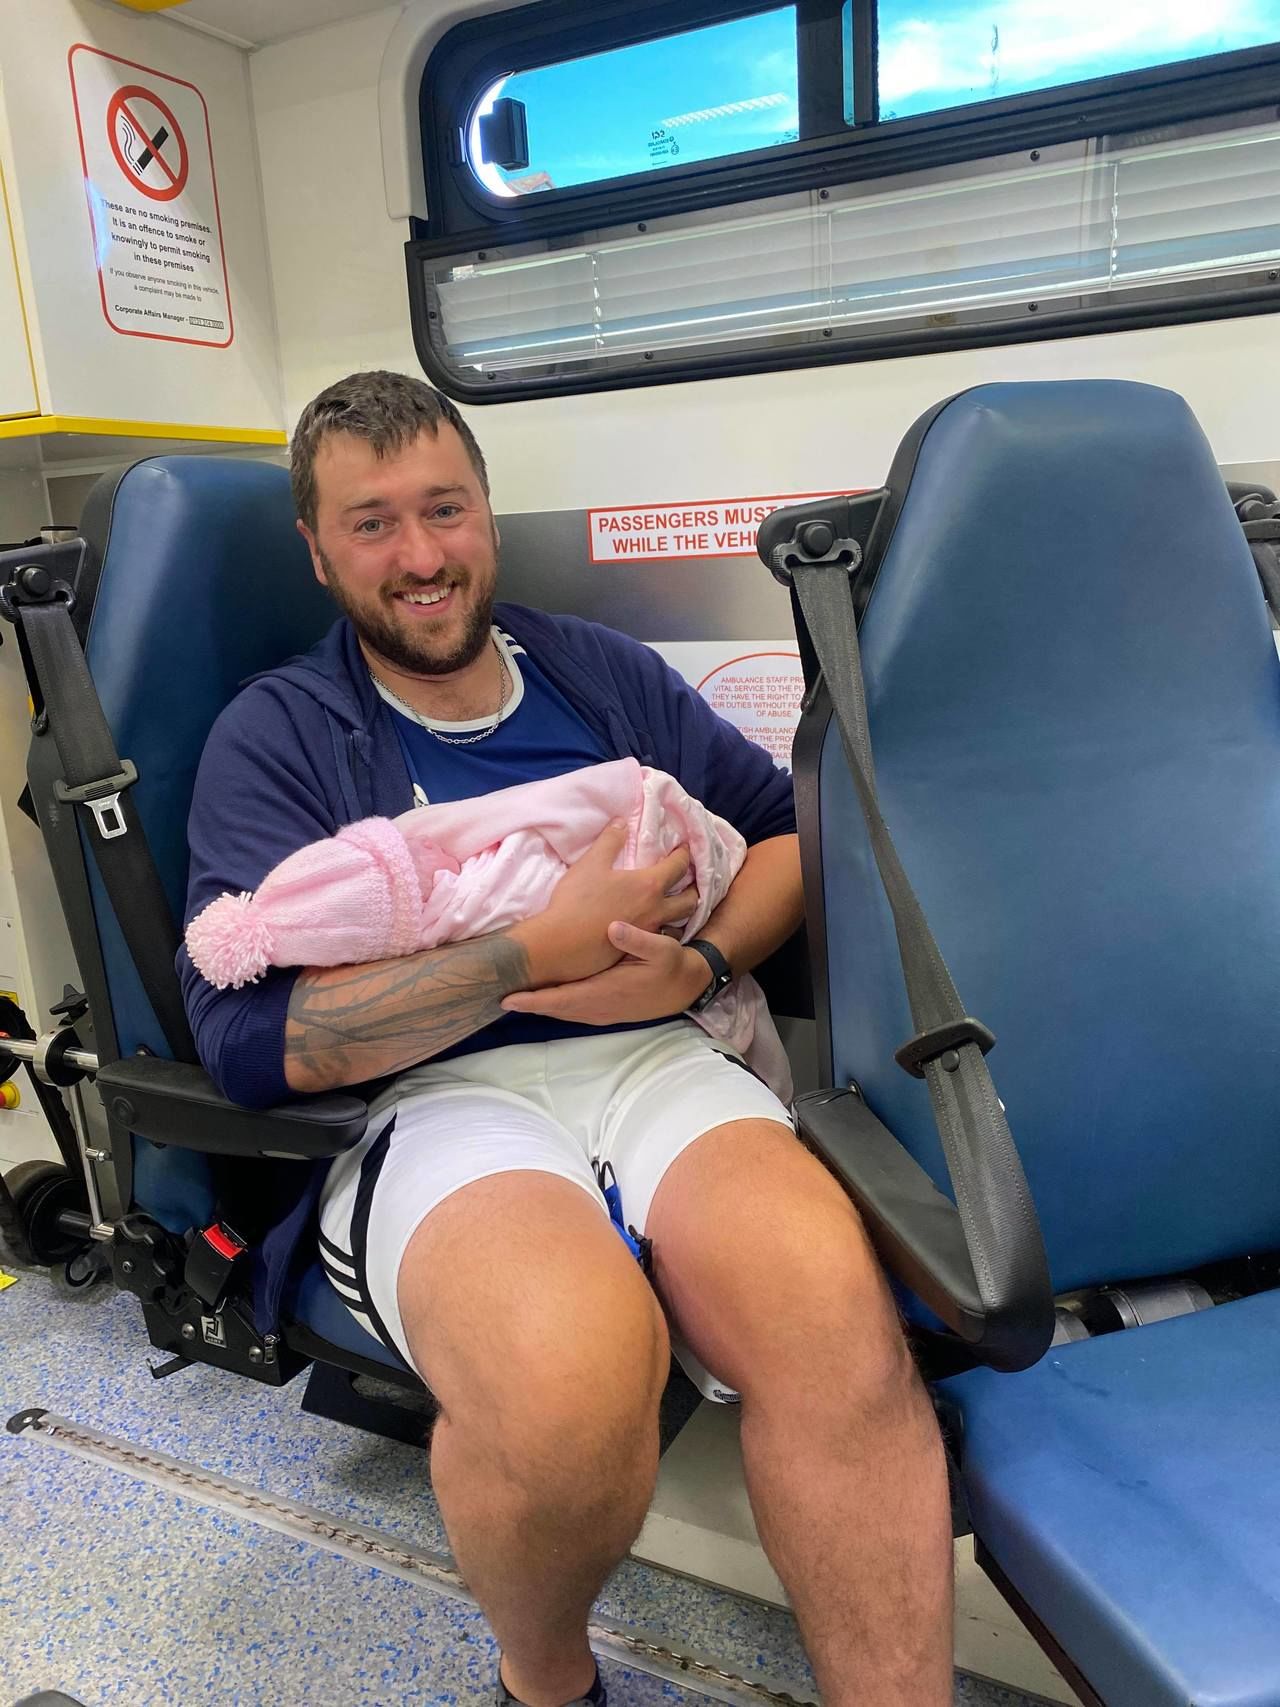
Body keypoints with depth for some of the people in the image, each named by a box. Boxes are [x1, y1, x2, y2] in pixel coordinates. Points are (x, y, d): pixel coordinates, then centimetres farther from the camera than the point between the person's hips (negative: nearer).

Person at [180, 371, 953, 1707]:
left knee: (834, 1298, -32)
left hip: (652, 1057, 3)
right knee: (573, 1360, -35)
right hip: (434, 1098, -2)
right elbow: (252, 1037, -6)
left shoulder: (606, 673, 19)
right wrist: (551, 943, -11)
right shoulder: (274, 735, 8)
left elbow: (789, 829, 18)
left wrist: (697, 964, -4)